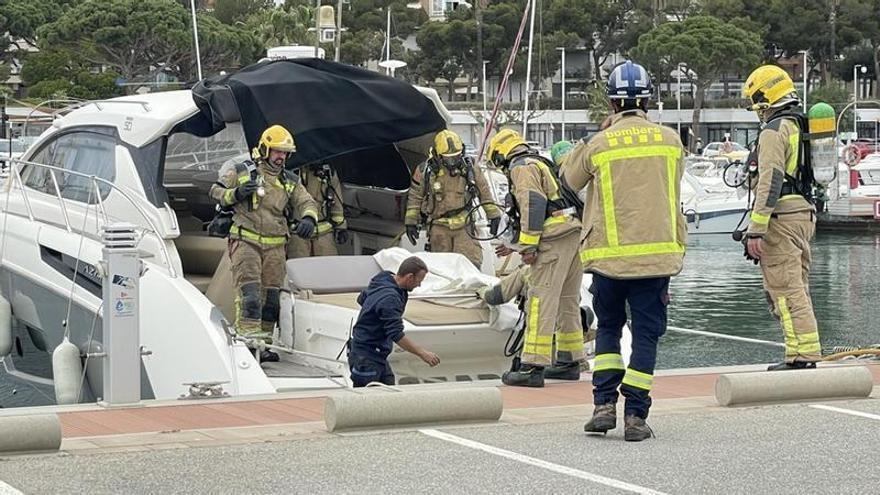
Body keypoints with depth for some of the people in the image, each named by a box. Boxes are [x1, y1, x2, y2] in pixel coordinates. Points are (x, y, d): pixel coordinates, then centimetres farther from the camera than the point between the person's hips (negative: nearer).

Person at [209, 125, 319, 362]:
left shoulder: (289, 182, 14)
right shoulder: (242, 172, 3)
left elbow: (307, 203, 10)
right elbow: (216, 191, 8)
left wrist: (308, 219, -13)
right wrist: (235, 194, -13)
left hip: (275, 246, 5)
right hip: (246, 241, -5)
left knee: (271, 296, 5)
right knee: (249, 292, -16)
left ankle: (263, 342, 13)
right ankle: (248, 341, -20)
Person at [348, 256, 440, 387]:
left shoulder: (382, 280, 6)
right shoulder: (389, 298, -25)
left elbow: (361, 299, 25)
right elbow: (397, 335, -29)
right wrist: (422, 353, -25)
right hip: (366, 358, -10)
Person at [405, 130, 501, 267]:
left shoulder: (469, 168, 0)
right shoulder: (426, 171, -3)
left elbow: (484, 192, 11)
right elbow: (415, 197, 8)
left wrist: (493, 215, 13)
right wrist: (411, 222, 8)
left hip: (464, 226, 0)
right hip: (439, 227, 0)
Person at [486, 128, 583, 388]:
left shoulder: (521, 167, -2)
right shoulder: (541, 163, 29)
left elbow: (533, 206, -15)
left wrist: (528, 246, -15)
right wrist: (515, 245, 32)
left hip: (555, 239, -10)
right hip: (576, 232, 10)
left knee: (541, 301, -11)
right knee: (568, 301, 16)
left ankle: (533, 367, -15)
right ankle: (570, 359, 24)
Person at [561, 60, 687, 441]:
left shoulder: (598, 144, -7)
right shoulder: (670, 140, 1)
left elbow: (570, 180, 12)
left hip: (609, 253, -1)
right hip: (657, 253, 1)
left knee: (608, 328, 16)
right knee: (646, 333, 6)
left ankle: (604, 403, 5)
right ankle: (635, 414, 1)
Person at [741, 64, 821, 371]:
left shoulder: (774, 130, -12)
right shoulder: (803, 126, 18)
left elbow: (770, 182, -19)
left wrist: (755, 230, -20)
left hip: (781, 217, -10)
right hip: (805, 213, 10)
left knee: (785, 289, -8)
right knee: (797, 287, 13)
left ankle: (803, 354, -11)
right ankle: (805, 355, 14)